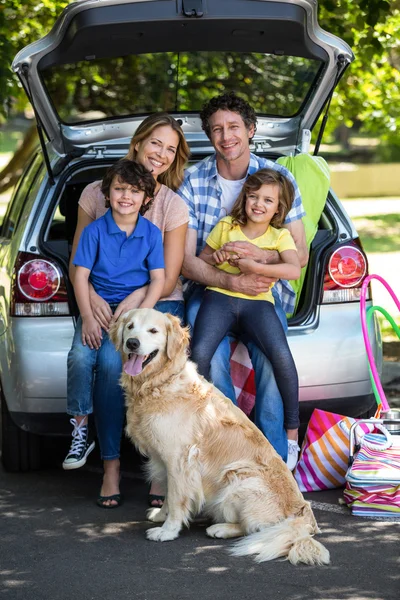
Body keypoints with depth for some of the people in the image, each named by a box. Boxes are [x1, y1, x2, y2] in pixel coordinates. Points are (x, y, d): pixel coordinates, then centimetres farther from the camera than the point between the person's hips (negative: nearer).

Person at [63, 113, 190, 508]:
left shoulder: (174, 206, 1)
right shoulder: (96, 194, 4)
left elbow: (167, 280, -2)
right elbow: (77, 264, 6)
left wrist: (135, 301, -21)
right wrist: (92, 298, -14)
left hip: (157, 303, -1)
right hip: (106, 305, 1)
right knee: (111, 362, -31)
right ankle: (110, 466, -19)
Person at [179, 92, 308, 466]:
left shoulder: (278, 177, 2)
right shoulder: (193, 180, 1)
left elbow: (300, 255, 4)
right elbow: (186, 261, -2)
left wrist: (258, 255, -17)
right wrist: (232, 281, -19)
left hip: (265, 289, 0)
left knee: (271, 359, -29)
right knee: (211, 360, -31)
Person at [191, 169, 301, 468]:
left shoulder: (280, 236, 8)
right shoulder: (226, 226, 13)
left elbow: (295, 270, -9)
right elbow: (200, 259, 21)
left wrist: (256, 266, -18)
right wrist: (215, 257, -1)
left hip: (257, 301, -1)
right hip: (219, 297, 1)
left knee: (281, 355, -29)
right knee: (200, 353, -27)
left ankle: (292, 432, -12)